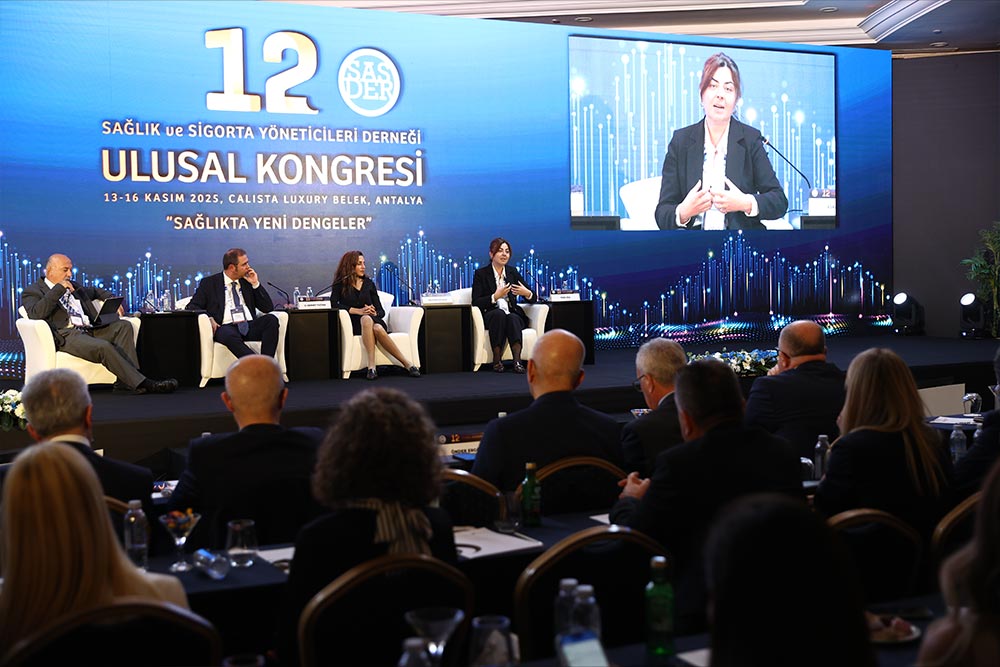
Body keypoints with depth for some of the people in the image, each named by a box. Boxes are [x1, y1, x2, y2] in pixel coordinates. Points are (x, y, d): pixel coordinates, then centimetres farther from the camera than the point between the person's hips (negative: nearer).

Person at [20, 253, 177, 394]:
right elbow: (35, 314, -14)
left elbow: (96, 291, 45)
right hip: (66, 335, -8)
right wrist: (59, 289, -11)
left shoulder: (73, 286, 27)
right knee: (103, 347, -31)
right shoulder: (32, 292, 7)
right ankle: (141, 384, -32)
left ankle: (124, 380, -24)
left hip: (89, 330, 8)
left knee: (124, 326, -14)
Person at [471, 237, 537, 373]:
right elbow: (475, 303, -6)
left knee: (513, 318, -33)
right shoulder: (480, 274, 4)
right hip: (489, 315, -2)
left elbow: (534, 299, 13)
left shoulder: (512, 272, 14)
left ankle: (517, 360, -44)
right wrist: (495, 296, -19)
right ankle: (497, 360, -34)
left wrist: (527, 293, -11)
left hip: (512, 314, 2)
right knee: (499, 313, -36)